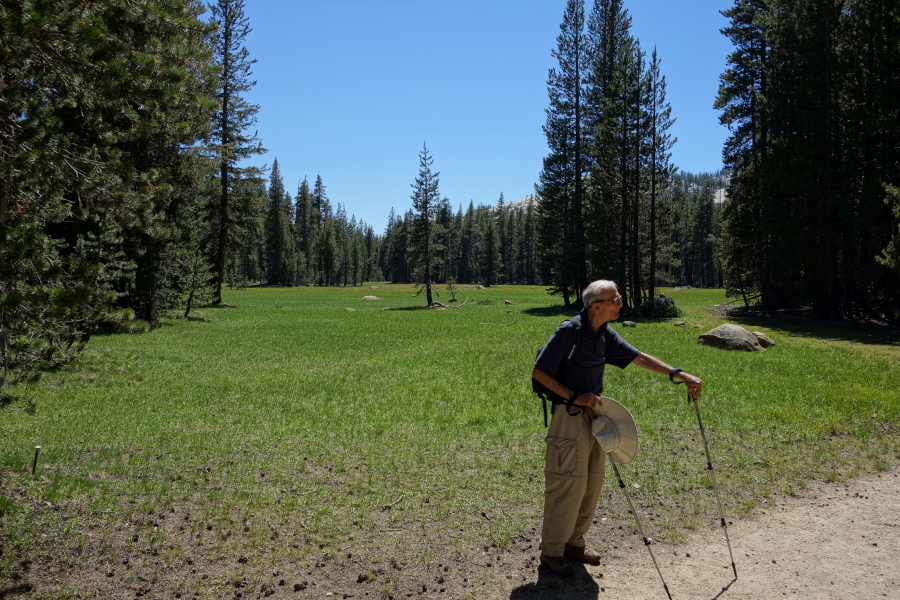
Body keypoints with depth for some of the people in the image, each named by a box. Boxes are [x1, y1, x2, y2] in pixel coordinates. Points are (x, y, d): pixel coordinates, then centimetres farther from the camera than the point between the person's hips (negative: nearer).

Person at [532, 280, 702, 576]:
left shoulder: (605, 334, 6)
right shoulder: (569, 330, -18)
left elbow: (639, 357, 9)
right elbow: (539, 372, -15)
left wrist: (680, 375, 3)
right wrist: (575, 397, -20)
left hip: (594, 413, 8)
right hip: (569, 416, -8)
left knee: (592, 480, 14)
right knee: (568, 482, -3)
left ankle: (574, 542, 29)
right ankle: (551, 550, 13)